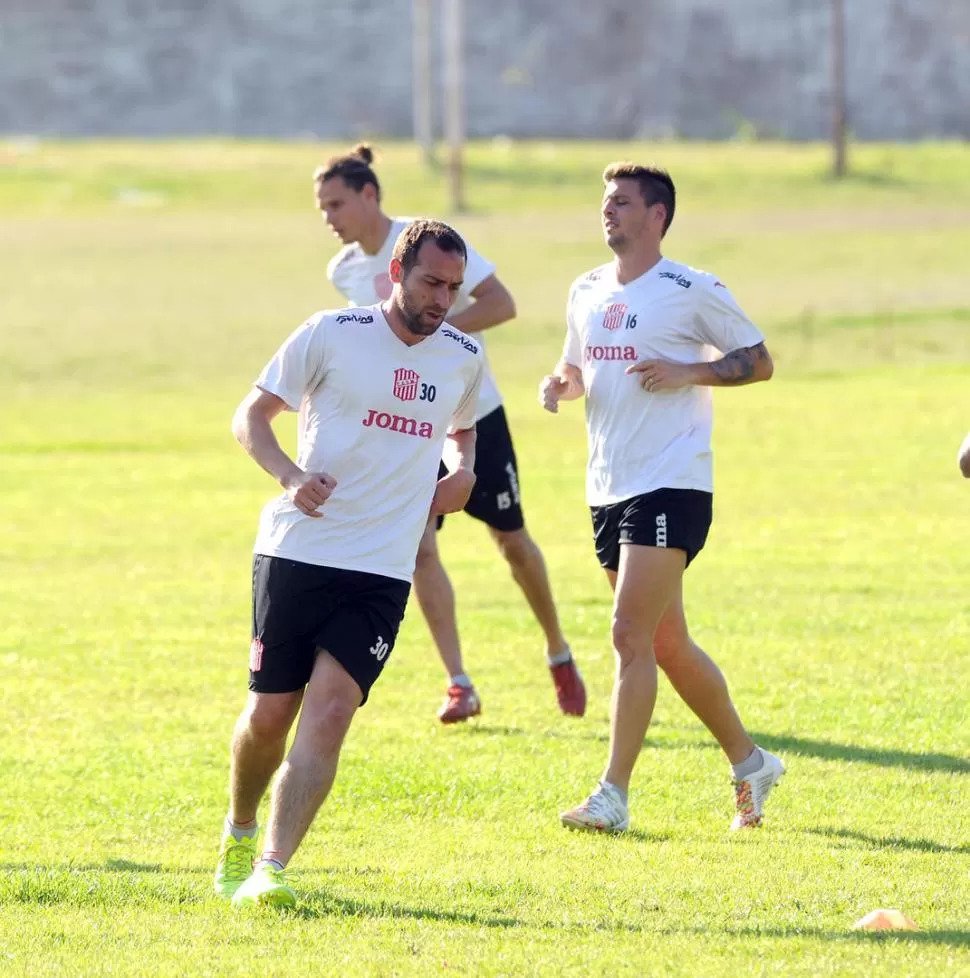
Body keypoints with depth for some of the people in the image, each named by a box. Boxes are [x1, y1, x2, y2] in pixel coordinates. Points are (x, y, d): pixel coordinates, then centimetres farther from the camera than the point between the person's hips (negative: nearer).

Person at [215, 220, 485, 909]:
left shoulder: (464, 356, 8)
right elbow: (251, 416, 2)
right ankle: (239, 835, 32)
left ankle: (271, 869, -18)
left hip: (382, 569, 2)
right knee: (269, 714, 3)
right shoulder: (332, 334, -4)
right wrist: (291, 474, -16)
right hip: (297, 549, -2)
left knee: (331, 710, -15)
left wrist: (464, 472, 7)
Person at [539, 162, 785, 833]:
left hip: (671, 487, -8)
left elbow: (759, 361, -1)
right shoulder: (587, 292, 13)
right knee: (668, 646, 13)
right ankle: (750, 763, 27)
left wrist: (688, 372, -16)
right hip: (609, 490, 8)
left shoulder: (693, 292, -6)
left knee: (631, 636, -14)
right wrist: (560, 384, 3)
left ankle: (614, 797, -13)